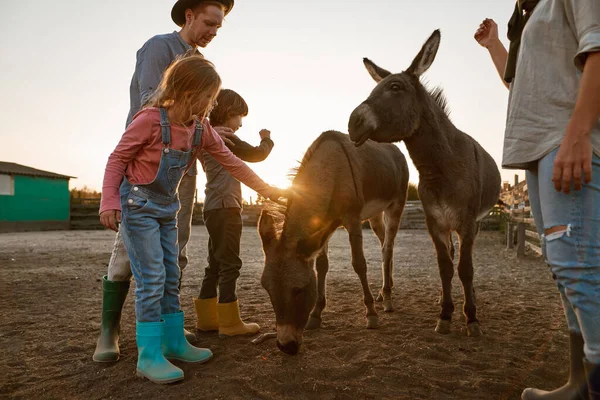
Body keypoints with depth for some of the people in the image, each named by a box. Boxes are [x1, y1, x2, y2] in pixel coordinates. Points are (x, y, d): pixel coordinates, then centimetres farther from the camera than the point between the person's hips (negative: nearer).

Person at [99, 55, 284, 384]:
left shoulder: (201, 129, 0)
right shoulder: (150, 120, -18)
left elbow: (230, 162, 4)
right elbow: (117, 159, -13)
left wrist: (266, 190, 4)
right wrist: (109, 201, -22)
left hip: (167, 208, 7)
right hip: (138, 205, -7)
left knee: (171, 277, 11)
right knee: (151, 279, -8)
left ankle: (174, 342, 24)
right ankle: (149, 356, 3)